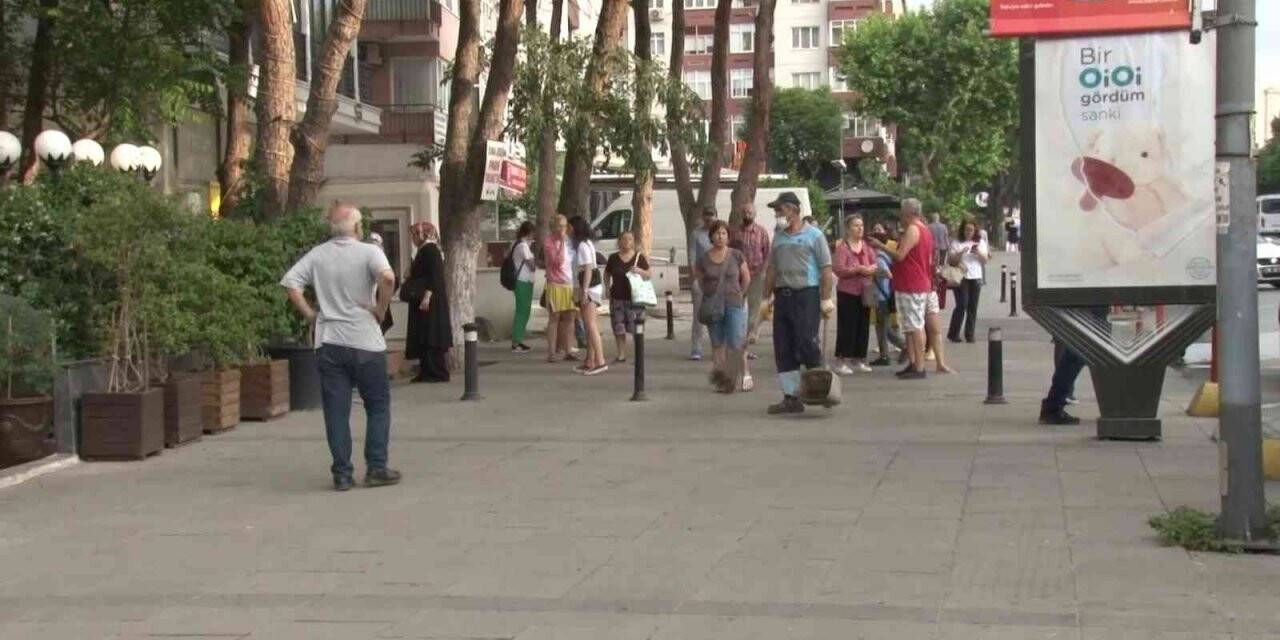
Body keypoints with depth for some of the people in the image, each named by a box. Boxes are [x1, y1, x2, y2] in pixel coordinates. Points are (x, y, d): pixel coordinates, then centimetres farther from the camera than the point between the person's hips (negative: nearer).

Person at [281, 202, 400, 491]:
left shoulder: (317, 255, 5)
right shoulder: (368, 252, -7)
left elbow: (290, 283, -3)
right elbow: (387, 277, -25)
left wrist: (310, 314, 3)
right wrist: (381, 309, -12)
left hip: (328, 342, 3)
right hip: (365, 342, -3)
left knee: (336, 411, 6)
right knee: (378, 406, 10)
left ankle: (342, 473, 7)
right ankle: (376, 468, 7)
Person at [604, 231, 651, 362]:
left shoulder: (639, 257, 3)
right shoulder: (613, 258, 8)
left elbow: (648, 276, 4)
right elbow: (607, 275, 17)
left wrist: (639, 271, -15)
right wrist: (608, 289, 4)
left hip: (635, 297, -2)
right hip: (617, 297, 2)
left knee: (636, 327, -6)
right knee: (618, 328, 2)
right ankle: (621, 354, 11)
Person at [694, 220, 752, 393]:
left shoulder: (737, 256, -1)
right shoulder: (703, 259, 1)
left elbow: (746, 279, 8)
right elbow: (700, 281, 14)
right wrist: (712, 296, 11)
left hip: (734, 305, -2)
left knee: (736, 343, -8)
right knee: (717, 344, 6)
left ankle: (745, 374, 5)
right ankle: (721, 379, 13)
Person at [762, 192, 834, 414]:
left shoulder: (814, 235, -1)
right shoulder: (778, 237, 16)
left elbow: (826, 269, -5)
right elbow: (772, 269, 20)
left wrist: (826, 299, -11)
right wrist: (768, 297, 14)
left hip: (806, 295, -6)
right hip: (783, 295, 6)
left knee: (807, 343, -12)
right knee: (783, 348, 4)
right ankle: (791, 397, 9)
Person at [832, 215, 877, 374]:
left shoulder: (867, 246, 10)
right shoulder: (842, 246, -8)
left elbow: (875, 264, 6)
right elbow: (839, 269, -18)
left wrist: (871, 269, -16)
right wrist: (857, 269, -25)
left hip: (864, 292, 6)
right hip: (847, 291, -6)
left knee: (863, 326, 8)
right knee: (847, 326, -6)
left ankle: (858, 360, 17)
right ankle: (841, 361, -3)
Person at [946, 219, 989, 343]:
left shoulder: (980, 242, 12)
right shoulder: (956, 243, 1)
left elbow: (985, 260, 8)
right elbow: (951, 261, -3)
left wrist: (978, 253, -11)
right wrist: (961, 253, -18)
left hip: (976, 278, 4)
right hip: (961, 277, -4)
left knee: (973, 307, 2)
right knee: (962, 305, -9)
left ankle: (969, 334, 8)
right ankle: (953, 333, 1)